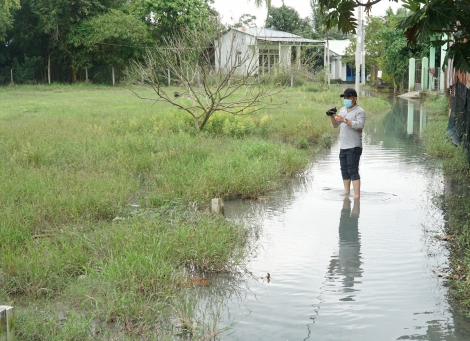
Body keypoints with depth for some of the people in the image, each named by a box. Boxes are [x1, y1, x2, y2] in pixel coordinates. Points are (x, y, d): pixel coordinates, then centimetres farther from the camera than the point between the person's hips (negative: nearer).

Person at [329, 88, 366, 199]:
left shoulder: (359, 111, -5)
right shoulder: (342, 110, 17)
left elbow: (359, 126, -21)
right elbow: (335, 125, 16)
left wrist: (344, 120, -25)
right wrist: (332, 116, -3)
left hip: (354, 147, -7)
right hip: (343, 146, 7)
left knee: (353, 171, -10)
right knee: (344, 170, 11)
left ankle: (357, 196, -9)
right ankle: (346, 192, 21)